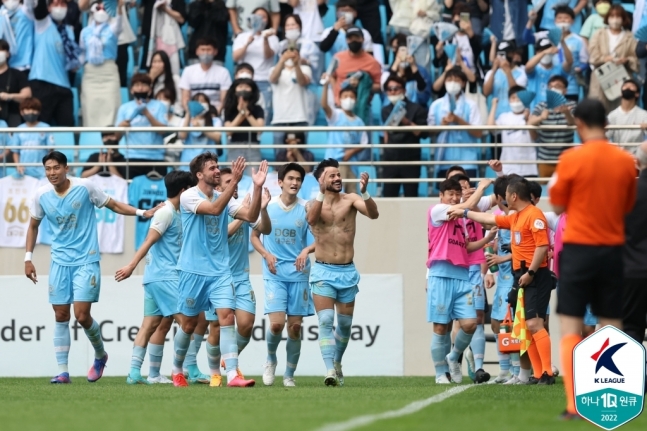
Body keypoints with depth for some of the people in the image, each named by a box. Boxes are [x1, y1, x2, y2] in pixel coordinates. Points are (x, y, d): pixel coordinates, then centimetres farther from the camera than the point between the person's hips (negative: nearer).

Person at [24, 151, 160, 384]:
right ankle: (62, 371, 7)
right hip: (59, 262, 3)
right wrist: (28, 258, 10)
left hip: (86, 261, -3)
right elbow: (33, 226, 14)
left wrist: (142, 212, -7)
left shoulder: (85, 187, -9)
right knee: (61, 316, 1)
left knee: (82, 315, -11)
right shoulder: (41, 195, -1)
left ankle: (100, 355, 17)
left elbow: (113, 205, 3)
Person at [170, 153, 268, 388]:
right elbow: (214, 209, -26)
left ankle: (232, 375, -19)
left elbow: (251, 216, -3)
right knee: (189, 324, 7)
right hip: (194, 270, -4)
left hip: (220, 271, 4)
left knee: (227, 317, -12)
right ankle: (177, 370, 28)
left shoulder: (224, 199, 7)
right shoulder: (189, 196, -9)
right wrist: (234, 181, -33)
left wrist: (258, 187, -15)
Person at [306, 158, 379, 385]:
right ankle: (330, 370, -23)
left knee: (345, 323, 12)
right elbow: (312, 218, -24)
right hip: (323, 271, -2)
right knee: (325, 321, -15)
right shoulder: (313, 203, 0)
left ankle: (337, 361, 35)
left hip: (348, 271, 2)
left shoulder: (350, 199, 1)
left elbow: (373, 214, -16)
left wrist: (364, 192, -32)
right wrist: (322, 193, -32)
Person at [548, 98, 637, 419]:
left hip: (579, 248, -3)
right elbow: (627, 207, 12)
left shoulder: (571, 159, -10)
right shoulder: (626, 162, 1)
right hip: (613, 249, 3)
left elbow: (558, 206, -2)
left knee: (570, 328, 1)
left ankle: (573, 405, -8)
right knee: (612, 328, 8)